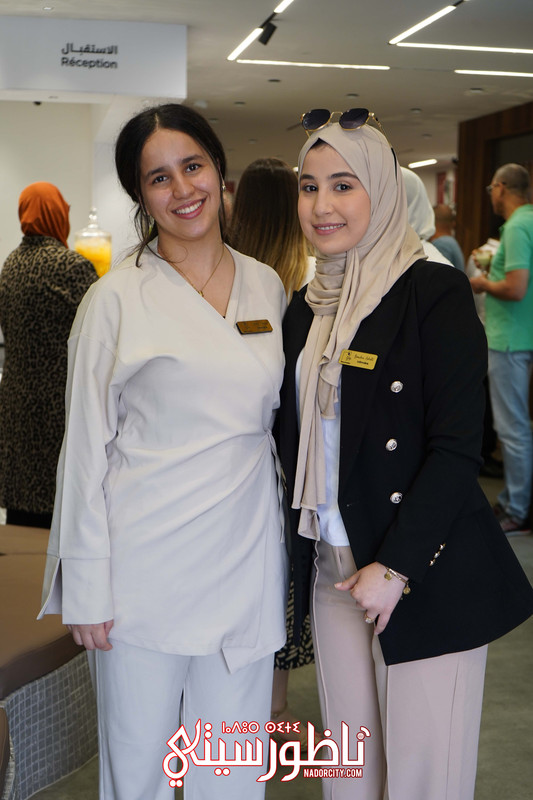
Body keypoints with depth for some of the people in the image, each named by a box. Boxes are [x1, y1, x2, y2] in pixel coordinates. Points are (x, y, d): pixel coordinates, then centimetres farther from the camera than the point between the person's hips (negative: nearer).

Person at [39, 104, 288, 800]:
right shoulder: (116, 299, -6)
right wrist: (87, 586, -7)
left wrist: (289, 557, 13)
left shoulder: (268, 287, 7)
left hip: (245, 558, 4)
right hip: (146, 563, -3)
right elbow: (87, 447, -4)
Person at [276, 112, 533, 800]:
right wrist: (302, 551, 5)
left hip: (426, 573, -6)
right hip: (331, 564, 6)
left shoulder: (434, 292, -11)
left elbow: (456, 446, -16)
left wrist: (395, 567, -17)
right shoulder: (306, 308, 10)